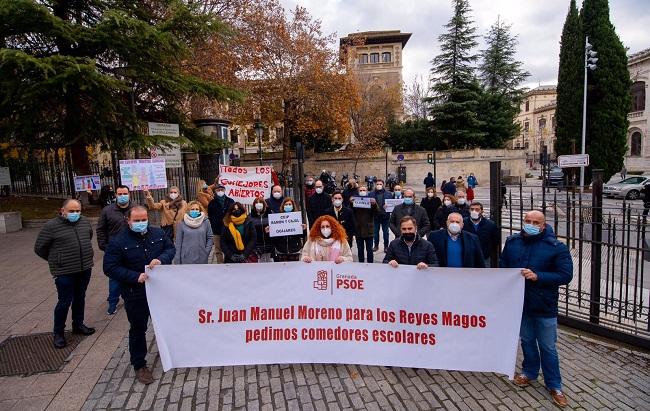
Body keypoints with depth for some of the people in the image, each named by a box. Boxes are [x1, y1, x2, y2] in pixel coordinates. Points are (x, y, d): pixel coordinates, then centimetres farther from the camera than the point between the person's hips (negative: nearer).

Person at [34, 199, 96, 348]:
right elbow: (39, 248, -3)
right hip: (64, 272, -5)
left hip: (85, 269, 5)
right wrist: (56, 260, 6)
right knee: (65, 301, 1)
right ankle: (58, 332, 19)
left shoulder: (85, 221, 3)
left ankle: (78, 325, 33)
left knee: (80, 298, 17)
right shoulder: (51, 226, -12)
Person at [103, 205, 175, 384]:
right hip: (136, 294, -4)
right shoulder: (118, 242, -13)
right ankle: (139, 365, 27)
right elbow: (110, 268, -13)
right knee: (138, 329, 10)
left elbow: (171, 248, 5)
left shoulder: (158, 233, -2)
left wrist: (161, 259, -18)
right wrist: (135, 277, -24)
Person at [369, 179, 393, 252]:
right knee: (375, 231, 10)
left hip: (385, 215, -1)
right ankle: (376, 245, 23)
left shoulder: (388, 193, -1)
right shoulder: (372, 193, 1)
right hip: (375, 215, 1)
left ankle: (386, 246, 18)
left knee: (385, 231, 7)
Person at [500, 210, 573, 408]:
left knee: (548, 347, 7)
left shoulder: (556, 247, -12)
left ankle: (554, 385, 23)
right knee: (527, 340, 20)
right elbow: (502, 267, 10)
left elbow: (565, 275, -16)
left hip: (544, 306, -3)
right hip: (519, 303, 4)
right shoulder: (512, 242, 0)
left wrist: (537, 276, -26)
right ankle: (529, 371, 39)